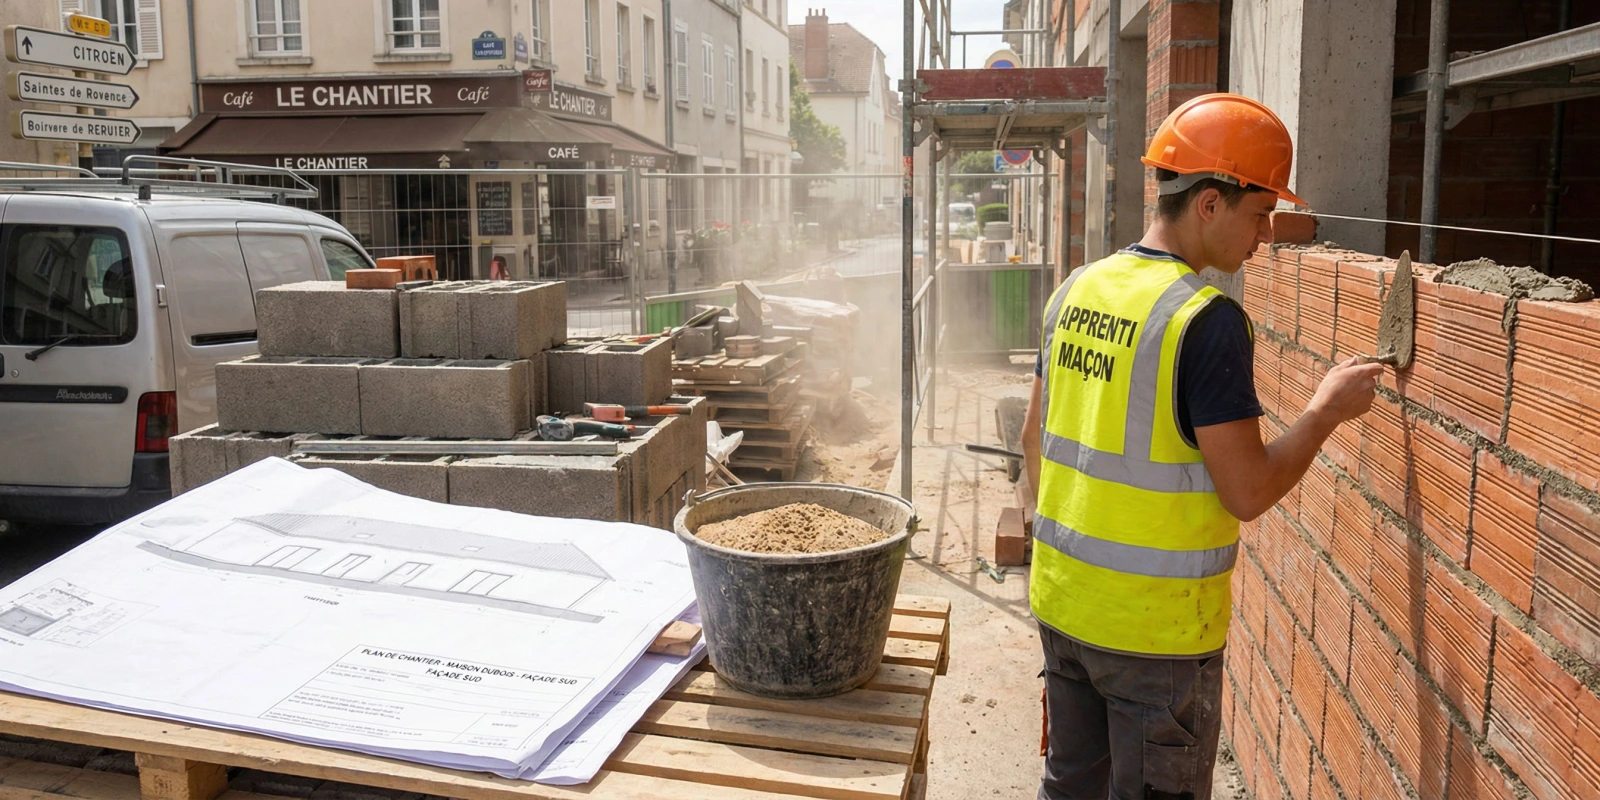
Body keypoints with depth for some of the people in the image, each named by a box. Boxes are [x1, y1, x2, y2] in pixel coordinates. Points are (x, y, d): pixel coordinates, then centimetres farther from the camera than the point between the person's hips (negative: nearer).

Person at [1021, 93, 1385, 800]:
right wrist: (1328, 410, -3)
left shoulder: (1076, 291, 2)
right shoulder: (1207, 320, -20)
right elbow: (1249, 492, -17)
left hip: (1061, 602, 7)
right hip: (1157, 630, -7)